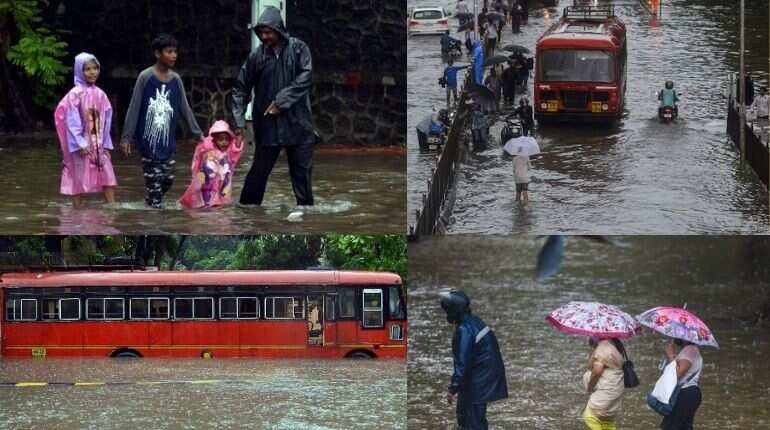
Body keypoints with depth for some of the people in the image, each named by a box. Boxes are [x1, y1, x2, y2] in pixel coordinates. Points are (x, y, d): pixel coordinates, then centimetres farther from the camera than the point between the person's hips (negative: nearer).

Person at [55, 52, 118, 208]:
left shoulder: (100, 94, 7)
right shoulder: (75, 94, -10)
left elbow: (105, 122, 10)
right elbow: (72, 121, -14)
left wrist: (106, 145, 8)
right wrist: (80, 144, -19)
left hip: (98, 145, 6)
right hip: (81, 145, -5)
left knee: (108, 179, -1)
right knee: (78, 181, 0)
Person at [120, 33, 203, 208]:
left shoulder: (176, 80, 6)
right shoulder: (145, 77, -8)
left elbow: (185, 109, 12)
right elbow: (134, 109, -7)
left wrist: (198, 133, 10)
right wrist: (126, 137, -8)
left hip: (167, 141, 5)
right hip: (148, 140, -5)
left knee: (168, 178, 4)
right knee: (153, 179, -5)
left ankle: (153, 201, 25)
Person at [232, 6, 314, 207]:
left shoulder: (298, 49, -2)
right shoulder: (257, 56, 1)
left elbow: (305, 79, -10)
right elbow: (241, 88, 5)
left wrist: (281, 101, -15)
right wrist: (239, 120, -3)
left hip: (297, 122, 0)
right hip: (267, 124, 0)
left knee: (302, 171, 5)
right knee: (259, 171, 1)